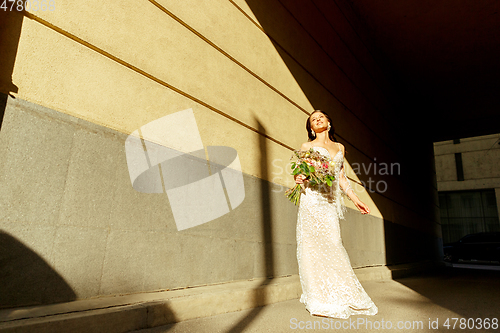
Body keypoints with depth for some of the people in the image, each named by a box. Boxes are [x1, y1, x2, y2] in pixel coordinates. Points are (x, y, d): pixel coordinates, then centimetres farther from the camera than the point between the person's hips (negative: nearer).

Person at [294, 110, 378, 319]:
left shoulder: (339, 148, 21)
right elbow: (299, 173, 5)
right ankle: (319, 299, 1)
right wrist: (299, 179, -18)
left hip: (331, 202, 4)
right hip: (312, 200, -3)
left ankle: (338, 296, 13)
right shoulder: (307, 146, 9)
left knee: (332, 245, 0)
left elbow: (341, 177, 22)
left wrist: (355, 199, 18)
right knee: (313, 245, -7)